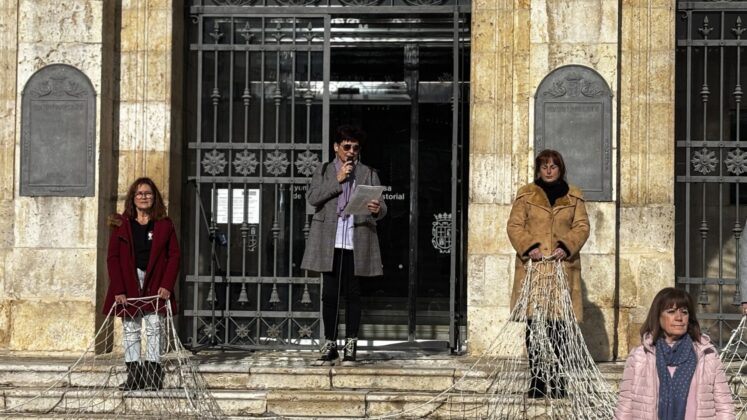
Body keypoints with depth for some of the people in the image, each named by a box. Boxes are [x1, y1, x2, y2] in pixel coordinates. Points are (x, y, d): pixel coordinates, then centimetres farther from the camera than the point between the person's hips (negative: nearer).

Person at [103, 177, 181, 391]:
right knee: (130, 330, 3)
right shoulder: (121, 225, 4)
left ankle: (153, 374, -1)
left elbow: (174, 255, 2)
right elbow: (113, 257, 0)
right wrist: (118, 289, -9)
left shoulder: (164, 225, 5)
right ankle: (133, 375, 6)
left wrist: (167, 285, -10)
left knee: (154, 328, -3)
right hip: (129, 284, 1)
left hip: (154, 286, -1)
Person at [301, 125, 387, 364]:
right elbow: (312, 197, -3)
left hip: (356, 243, -1)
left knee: (352, 293, -1)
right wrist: (338, 181, -10)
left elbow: (381, 207, 2)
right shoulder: (324, 172, 12)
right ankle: (330, 345, 9)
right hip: (329, 243, 1)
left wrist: (377, 209, -22)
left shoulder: (368, 174, 11)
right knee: (330, 294, 1)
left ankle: (351, 345, 3)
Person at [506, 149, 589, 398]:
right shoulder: (525, 195, 11)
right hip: (532, 266, 0)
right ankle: (537, 379, 3)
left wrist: (567, 247, -9)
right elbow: (514, 225, 6)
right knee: (533, 323, -3)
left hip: (562, 266, 0)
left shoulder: (574, 197, 14)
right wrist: (528, 247, -11)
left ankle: (557, 380, 2)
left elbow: (582, 226, 8)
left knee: (559, 325, -4)